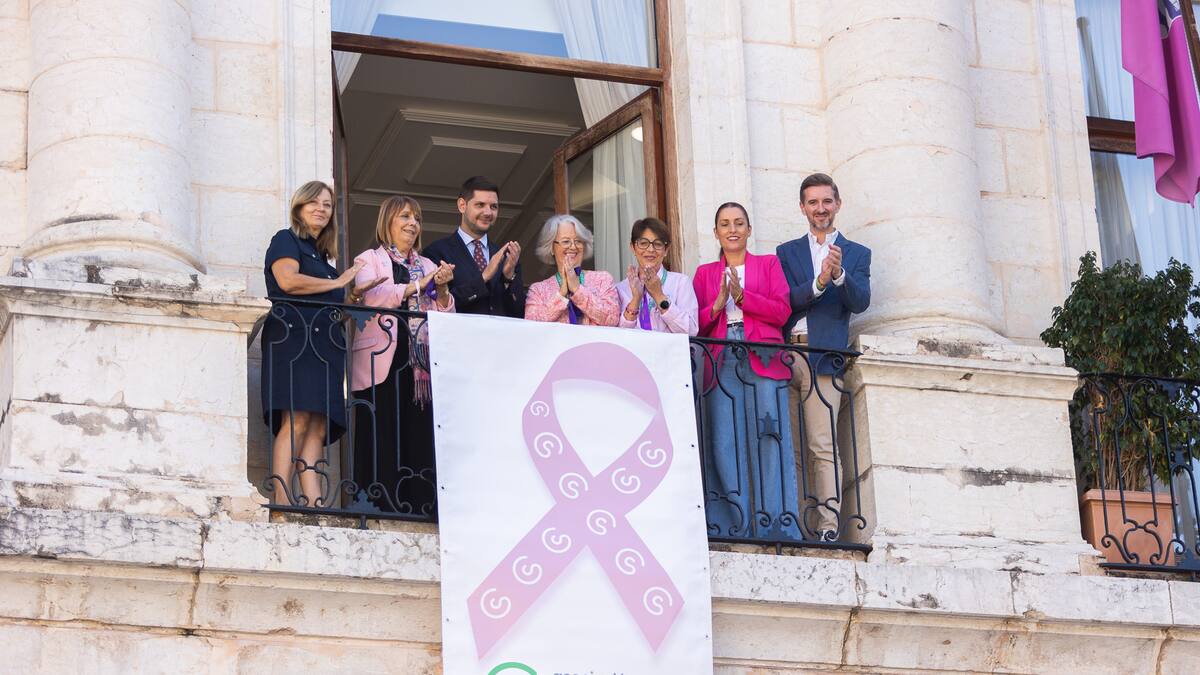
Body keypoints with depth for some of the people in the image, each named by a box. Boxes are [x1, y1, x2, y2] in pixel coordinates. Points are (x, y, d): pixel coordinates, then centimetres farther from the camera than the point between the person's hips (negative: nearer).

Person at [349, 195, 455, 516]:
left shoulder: (427, 266, 23)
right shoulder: (370, 260, 9)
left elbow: (445, 314, 16)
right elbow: (371, 296, -11)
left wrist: (442, 289, -4)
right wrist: (418, 286, -12)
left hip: (421, 365, 4)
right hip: (382, 361, -4)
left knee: (419, 435, -4)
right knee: (383, 437, -10)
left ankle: (419, 507, -6)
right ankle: (379, 504, -11)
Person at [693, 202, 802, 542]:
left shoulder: (768, 264, 15)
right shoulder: (705, 273, 19)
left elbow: (782, 311, 2)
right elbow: (696, 325, 10)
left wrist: (742, 296, -8)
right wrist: (718, 304, -7)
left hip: (763, 363, -1)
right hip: (721, 364, 2)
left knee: (768, 441, -8)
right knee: (725, 444, -5)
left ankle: (775, 526, -9)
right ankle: (731, 525, -5)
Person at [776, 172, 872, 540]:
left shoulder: (856, 254, 14)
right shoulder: (787, 252, 18)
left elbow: (860, 302, -2)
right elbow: (784, 300, 1)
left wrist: (839, 274, -20)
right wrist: (818, 283, -16)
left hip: (824, 357, -2)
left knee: (823, 445, -9)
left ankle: (828, 526, -13)